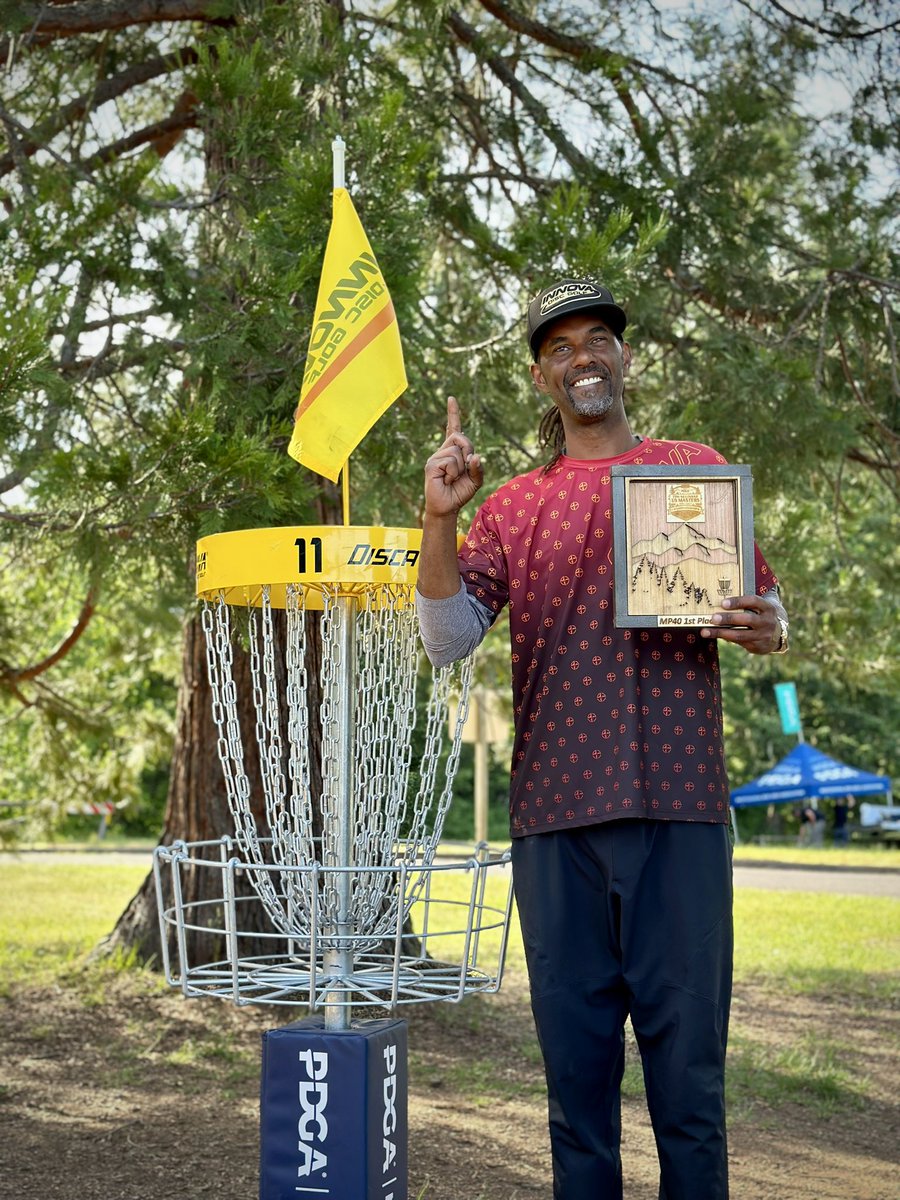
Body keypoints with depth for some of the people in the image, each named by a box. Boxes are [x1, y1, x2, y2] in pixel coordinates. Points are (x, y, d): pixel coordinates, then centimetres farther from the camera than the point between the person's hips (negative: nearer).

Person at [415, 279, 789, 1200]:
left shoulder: (699, 470, 13)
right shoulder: (512, 506, 14)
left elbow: (765, 608, 16)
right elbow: (448, 638, 3)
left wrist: (764, 630, -8)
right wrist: (439, 519, -10)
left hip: (678, 808, -1)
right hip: (556, 812, 1)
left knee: (686, 1052, -1)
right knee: (575, 1057, 6)